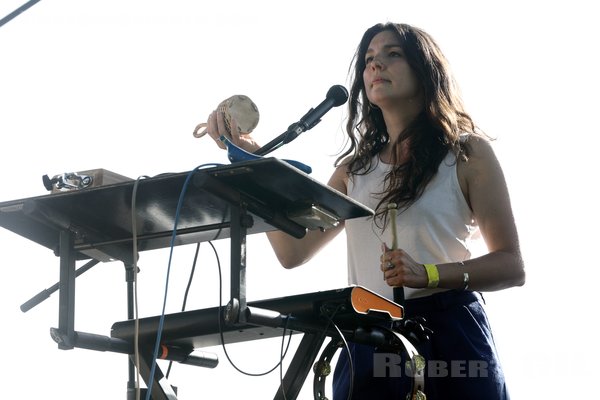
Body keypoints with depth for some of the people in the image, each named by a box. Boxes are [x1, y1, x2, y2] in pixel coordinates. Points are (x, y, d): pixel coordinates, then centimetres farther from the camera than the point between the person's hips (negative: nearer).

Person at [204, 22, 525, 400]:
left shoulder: (467, 151, 2)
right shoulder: (355, 167, 16)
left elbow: (512, 266, -3)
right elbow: (293, 251, 10)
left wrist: (428, 274, -18)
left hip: (448, 337, -4)